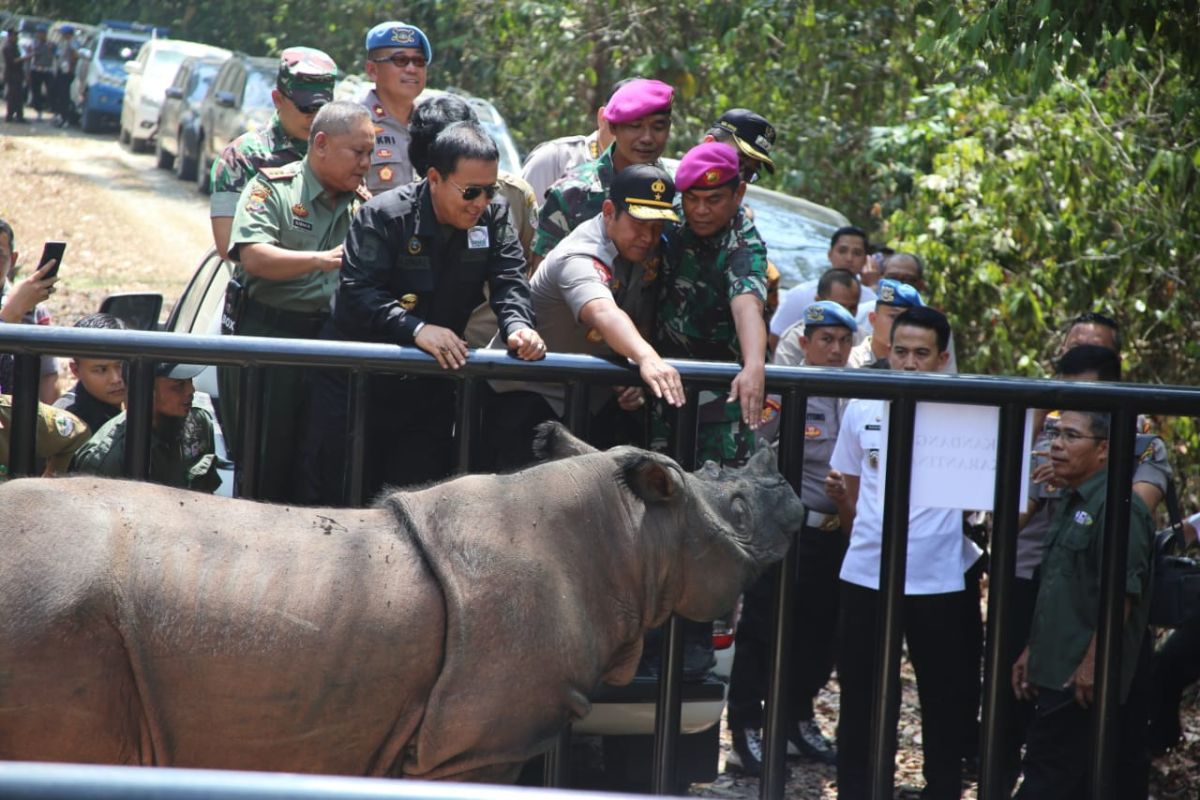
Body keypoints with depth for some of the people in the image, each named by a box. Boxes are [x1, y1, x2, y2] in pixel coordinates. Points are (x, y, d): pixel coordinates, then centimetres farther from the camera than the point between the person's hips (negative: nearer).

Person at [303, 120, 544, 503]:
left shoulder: (494, 218, -1)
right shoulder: (384, 216, -15)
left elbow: (509, 281, -10)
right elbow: (358, 291, -23)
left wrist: (517, 327, -33)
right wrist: (416, 329, -37)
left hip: (431, 385, 4)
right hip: (359, 376, -4)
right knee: (339, 492, -1)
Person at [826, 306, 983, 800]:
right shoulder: (862, 410, 8)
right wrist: (840, 497, 4)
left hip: (942, 580, -2)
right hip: (866, 578, 3)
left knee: (948, 704, 7)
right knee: (861, 704, 10)